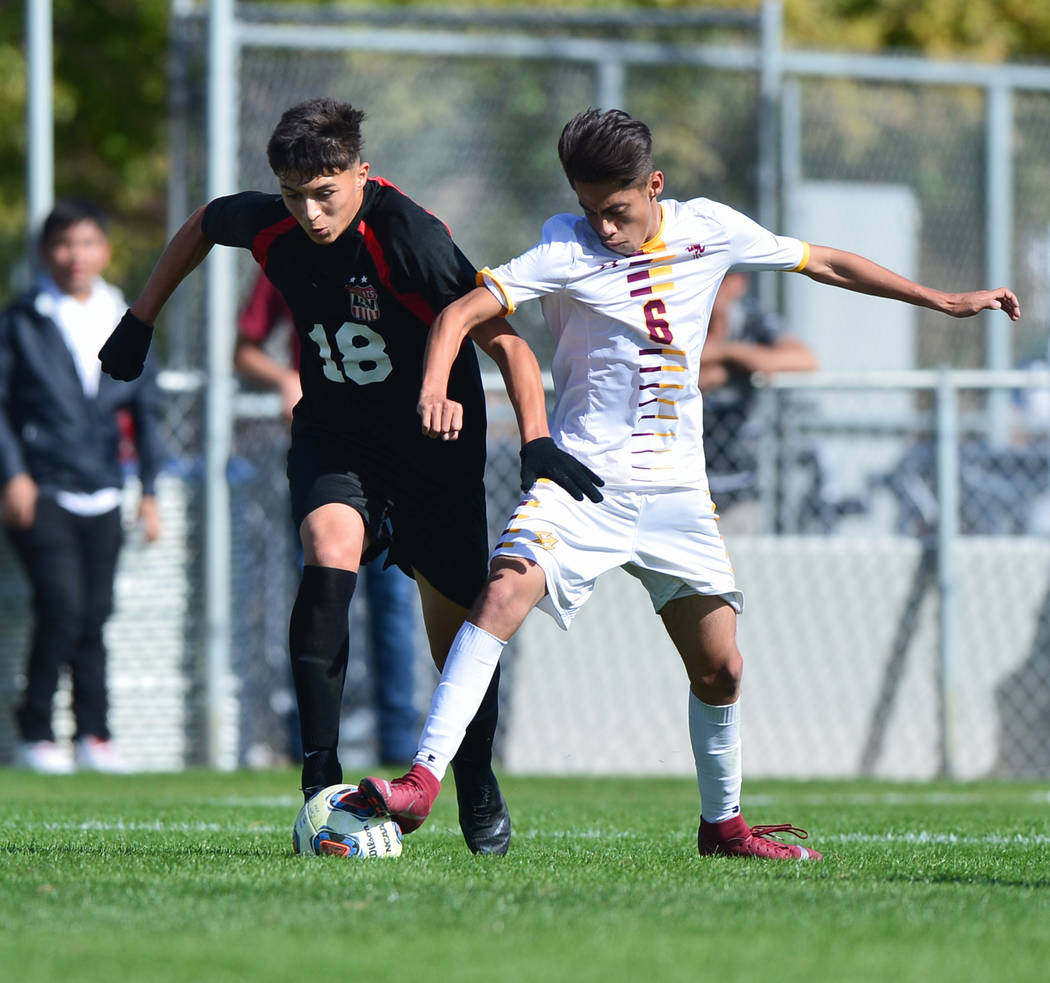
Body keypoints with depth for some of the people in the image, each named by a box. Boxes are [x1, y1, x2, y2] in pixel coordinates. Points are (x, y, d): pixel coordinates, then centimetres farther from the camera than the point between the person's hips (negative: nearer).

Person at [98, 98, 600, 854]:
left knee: (457, 624, 4)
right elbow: (203, 225, 12)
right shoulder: (269, 226, -13)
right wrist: (140, 320, 16)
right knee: (330, 550, -26)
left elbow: (504, 341, -26)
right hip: (333, 430, 2)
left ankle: (479, 791, 31)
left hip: (435, 440, -2)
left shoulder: (409, 237, -28)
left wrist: (537, 442, -36)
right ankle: (321, 778, -27)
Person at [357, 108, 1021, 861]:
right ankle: (423, 780, -29)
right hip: (584, 479, -3)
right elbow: (463, 312, -16)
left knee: (719, 668, 5)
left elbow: (824, 263, 14)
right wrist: (435, 389, -36)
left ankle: (722, 824, 27)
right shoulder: (566, 250, -9)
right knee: (504, 594, -26)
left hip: (675, 489, 4)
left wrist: (947, 302, 18)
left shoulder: (709, 229, 2)